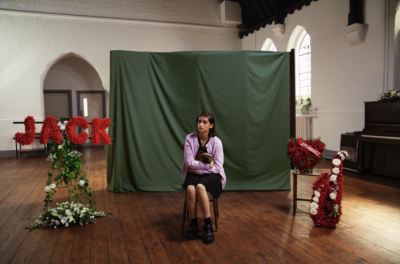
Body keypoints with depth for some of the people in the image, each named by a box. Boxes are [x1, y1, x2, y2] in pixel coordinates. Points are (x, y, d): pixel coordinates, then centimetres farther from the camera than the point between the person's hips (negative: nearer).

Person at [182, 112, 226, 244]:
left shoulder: (216, 142, -7)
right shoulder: (190, 138, -4)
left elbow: (217, 166, -10)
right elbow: (190, 162, -10)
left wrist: (198, 169, -12)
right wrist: (207, 165, -15)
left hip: (211, 175, -1)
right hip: (193, 173, 2)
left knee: (200, 187, -35)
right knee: (190, 189, -33)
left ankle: (208, 224, -19)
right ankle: (193, 222, -11)